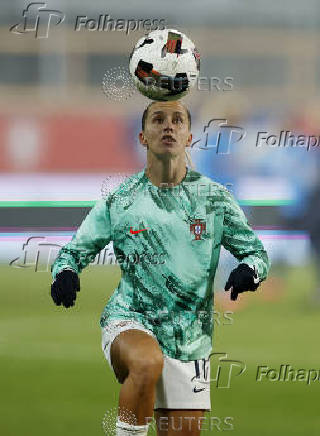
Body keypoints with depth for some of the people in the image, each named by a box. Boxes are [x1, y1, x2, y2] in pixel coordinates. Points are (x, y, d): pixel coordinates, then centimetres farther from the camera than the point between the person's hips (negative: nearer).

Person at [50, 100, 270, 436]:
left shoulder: (214, 198, 4)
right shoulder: (118, 201, 2)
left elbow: (255, 252, 10)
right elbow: (74, 251, 11)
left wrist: (247, 270, -14)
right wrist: (65, 272, -13)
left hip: (190, 341, 3)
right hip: (129, 321, -3)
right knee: (147, 364, -38)